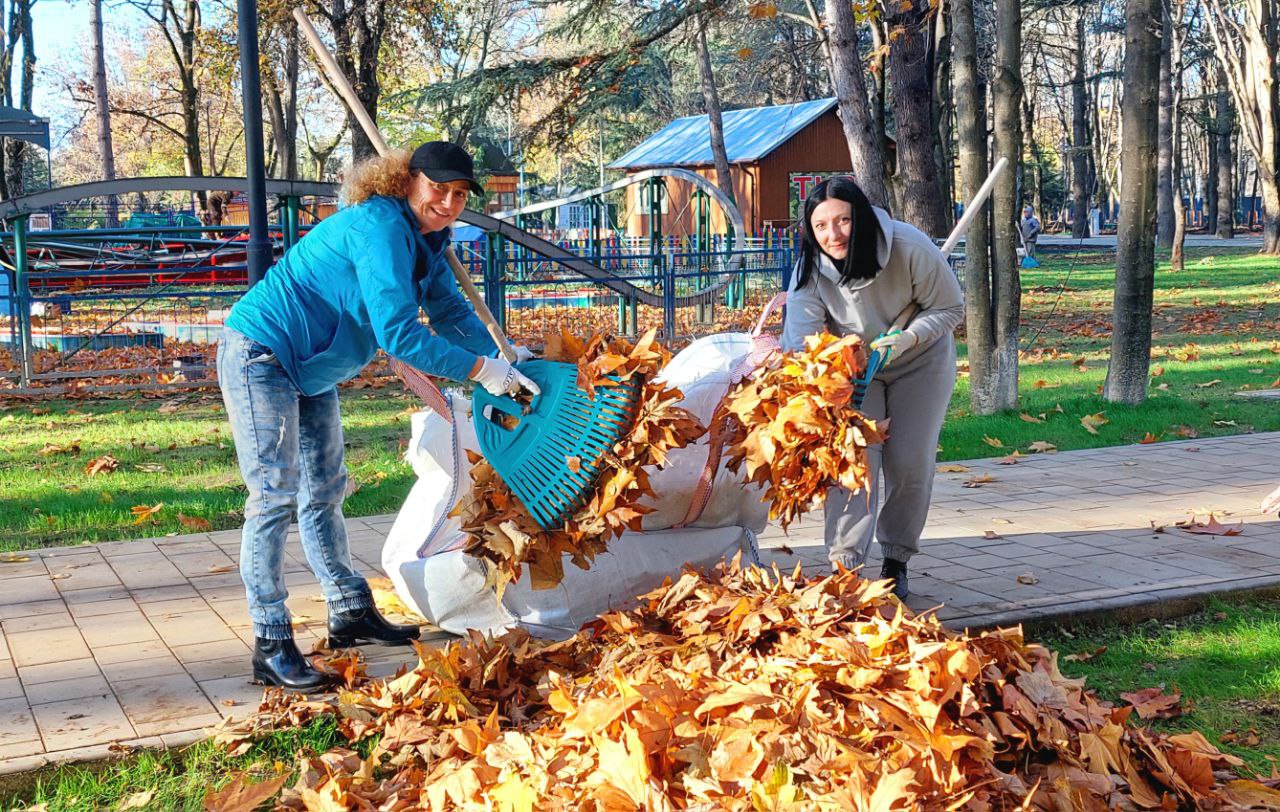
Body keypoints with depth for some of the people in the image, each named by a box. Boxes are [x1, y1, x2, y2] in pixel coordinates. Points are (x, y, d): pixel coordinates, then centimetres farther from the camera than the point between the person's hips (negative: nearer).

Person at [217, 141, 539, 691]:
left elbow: (450, 310, 10)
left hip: (311, 371, 11)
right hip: (260, 357, -11)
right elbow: (398, 333, -30)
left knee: (323, 491, 17)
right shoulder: (381, 229, -25)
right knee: (275, 495, -11)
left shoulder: (423, 240, 6)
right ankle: (271, 647, -7)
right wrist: (480, 371, -26)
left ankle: (351, 614, 28)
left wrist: (505, 354, -4)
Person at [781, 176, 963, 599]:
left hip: (919, 361, -1)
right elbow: (802, 343, -28)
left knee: (910, 464, -2)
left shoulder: (910, 248, -30)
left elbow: (951, 307, -17)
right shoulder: (811, 270, -24)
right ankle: (844, 562, -13)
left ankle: (896, 561, 15)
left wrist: (907, 338, -33)